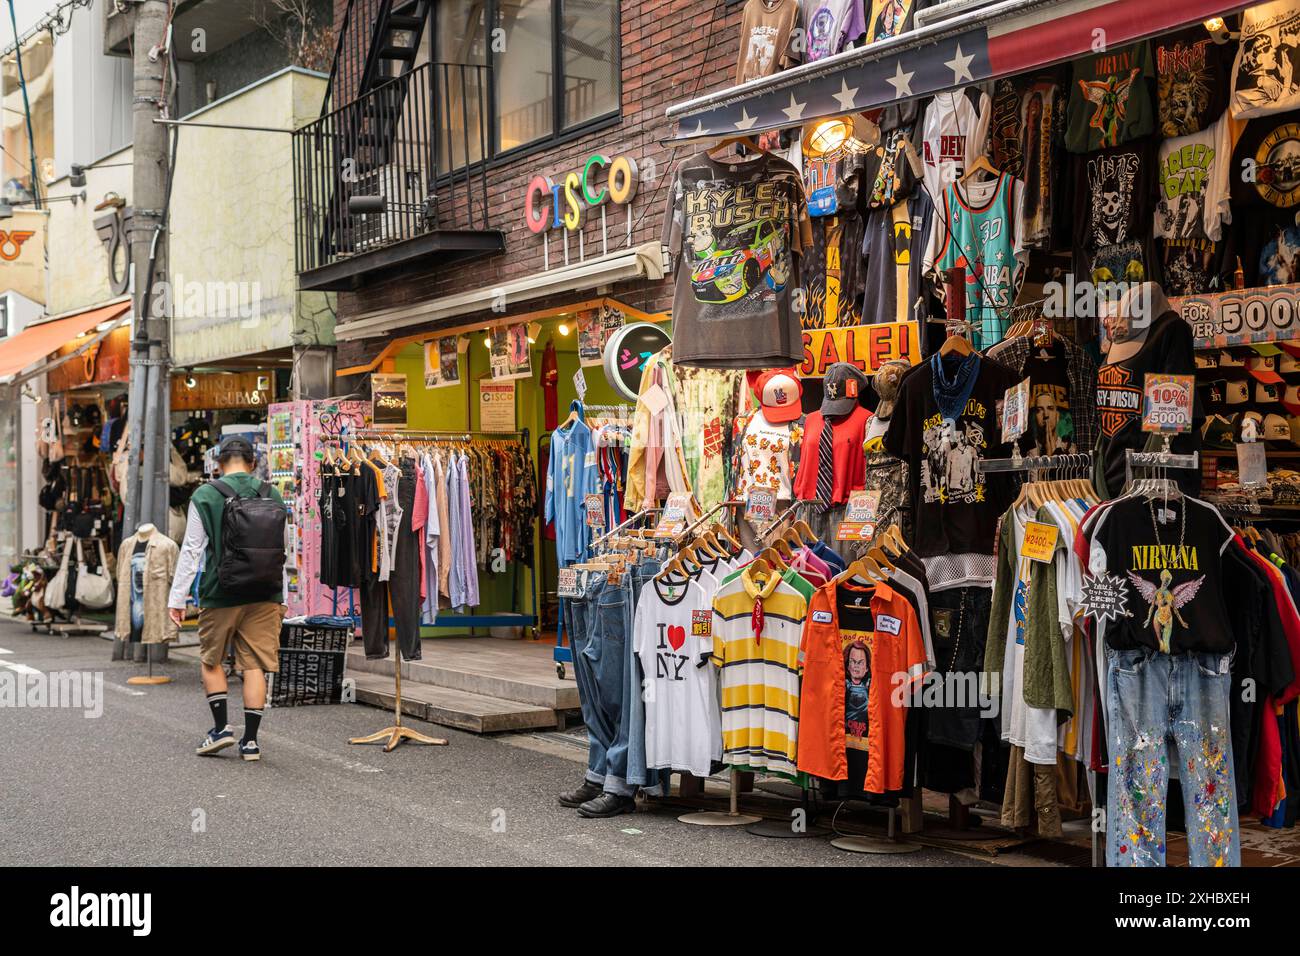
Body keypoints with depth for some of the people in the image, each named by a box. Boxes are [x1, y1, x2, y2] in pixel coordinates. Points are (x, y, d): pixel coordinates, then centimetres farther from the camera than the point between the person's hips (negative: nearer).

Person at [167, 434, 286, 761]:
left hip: (219, 594, -2)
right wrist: (281, 598, 19)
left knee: (211, 660, 16)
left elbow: (192, 550, -4)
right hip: (264, 596, 2)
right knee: (255, 665, 5)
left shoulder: (204, 496, -4)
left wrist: (177, 598, 2)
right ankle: (250, 740, 6)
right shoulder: (272, 495, 5)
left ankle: (221, 727, 10)